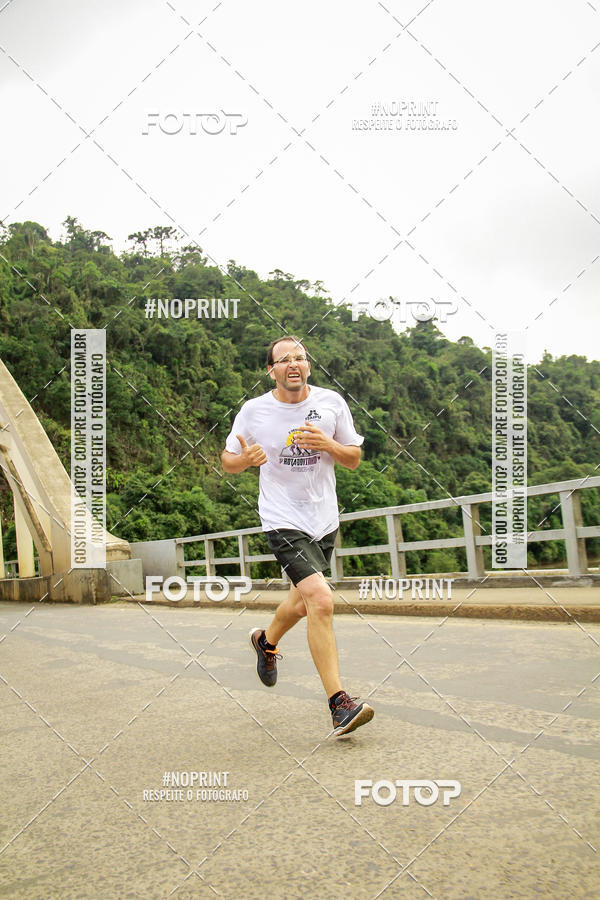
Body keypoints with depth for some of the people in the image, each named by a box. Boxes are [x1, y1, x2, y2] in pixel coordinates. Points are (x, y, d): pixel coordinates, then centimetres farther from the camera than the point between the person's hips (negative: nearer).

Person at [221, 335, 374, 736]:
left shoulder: (332, 402, -1)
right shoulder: (253, 411, -7)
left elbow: (354, 459, 5)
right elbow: (227, 460, 4)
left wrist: (327, 444, -15)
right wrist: (245, 459, -19)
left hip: (325, 519, 5)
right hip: (283, 520, -4)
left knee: (303, 601, 21)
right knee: (321, 601, -21)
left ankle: (267, 640, 53)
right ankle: (339, 703, -15)